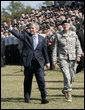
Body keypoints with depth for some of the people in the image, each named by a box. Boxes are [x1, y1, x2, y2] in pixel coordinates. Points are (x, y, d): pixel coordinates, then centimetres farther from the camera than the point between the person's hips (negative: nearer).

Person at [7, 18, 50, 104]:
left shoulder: (42, 39, 10)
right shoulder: (26, 35, 6)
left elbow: (44, 51, 16)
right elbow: (17, 35, -10)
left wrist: (47, 62, 17)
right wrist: (10, 28, -25)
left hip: (38, 62, 0)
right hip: (28, 61, 0)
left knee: (41, 79, -7)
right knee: (27, 80, 7)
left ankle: (44, 98, -4)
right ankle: (27, 98, 17)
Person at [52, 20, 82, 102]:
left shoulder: (74, 34, 8)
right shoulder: (58, 35, 4)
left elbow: (78, 46, 9)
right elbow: (55, 48, 6)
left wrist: (78, 55, -7)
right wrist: (54, 59, 1)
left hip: (73, 58, 3)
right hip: (63, 58, -3)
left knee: (72, 76, 7)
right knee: (66, 76, -16)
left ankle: (65, 90, 31)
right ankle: (68, 95, -13)